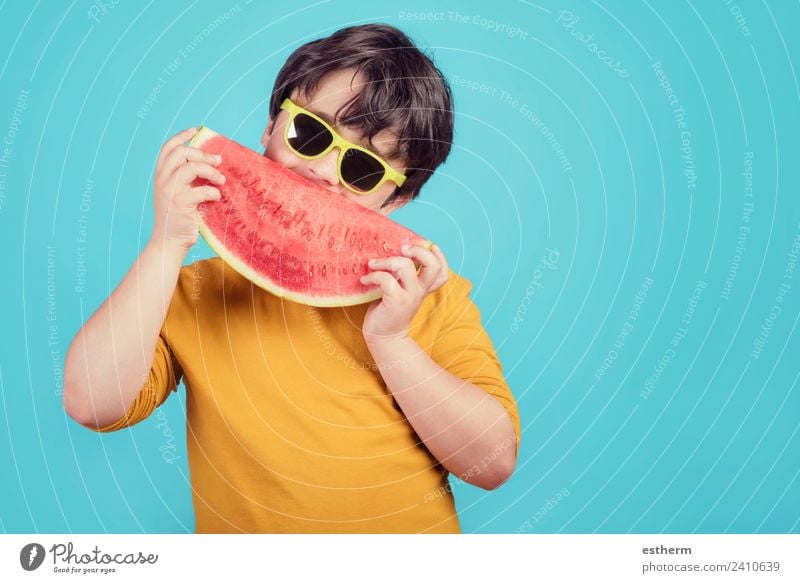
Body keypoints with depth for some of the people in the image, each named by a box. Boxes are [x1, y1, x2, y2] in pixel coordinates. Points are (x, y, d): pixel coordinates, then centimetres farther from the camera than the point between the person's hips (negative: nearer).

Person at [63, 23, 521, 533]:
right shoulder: (199, 292, 0)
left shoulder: (431, 290, -1)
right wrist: (167, 245, -17)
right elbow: (92, 404, -13)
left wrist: (391, 341, -17)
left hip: (416, 539, 0)